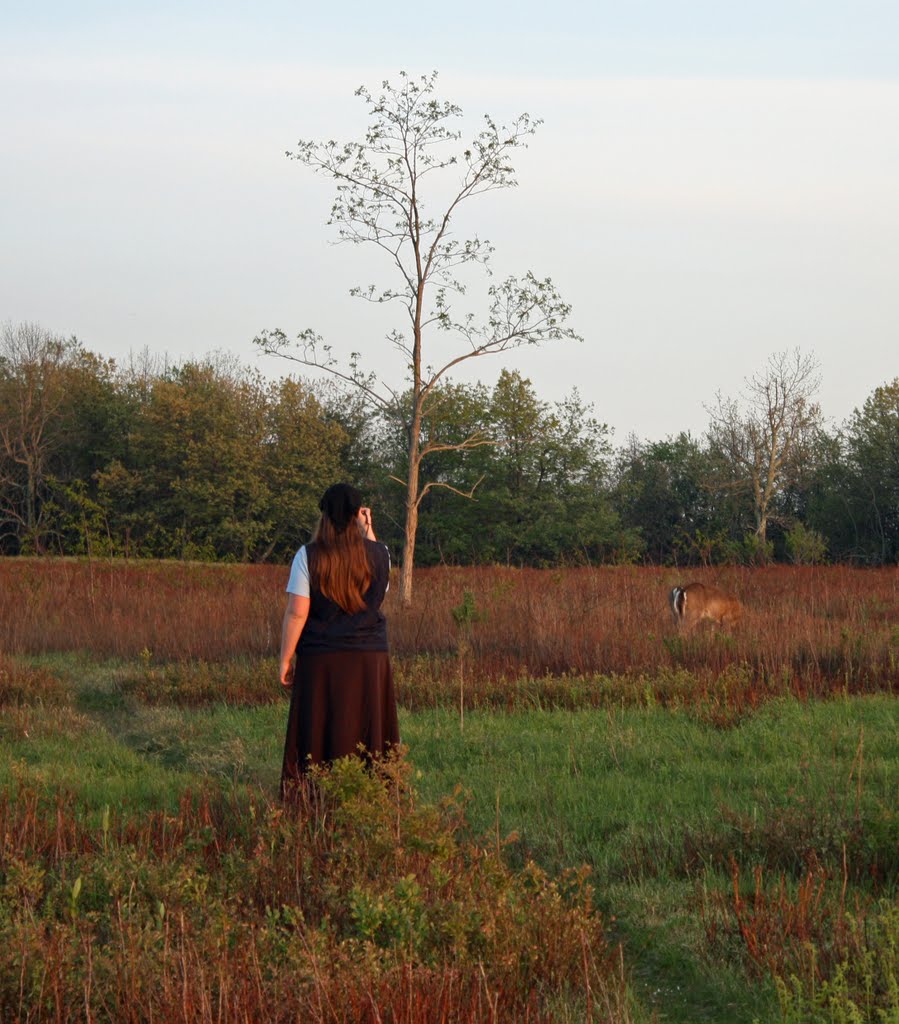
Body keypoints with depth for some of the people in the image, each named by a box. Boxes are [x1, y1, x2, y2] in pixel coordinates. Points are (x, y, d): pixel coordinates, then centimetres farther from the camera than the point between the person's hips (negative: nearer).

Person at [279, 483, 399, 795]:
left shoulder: (308, 556, -7)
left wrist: (285, 660, -1)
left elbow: (296, 613, -9)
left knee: (317, 739, 3)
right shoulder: (378, 554, 1)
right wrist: (368, 532, 22)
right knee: (367, 735, 8)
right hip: (370, 660, 2)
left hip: (320, 661, -2)